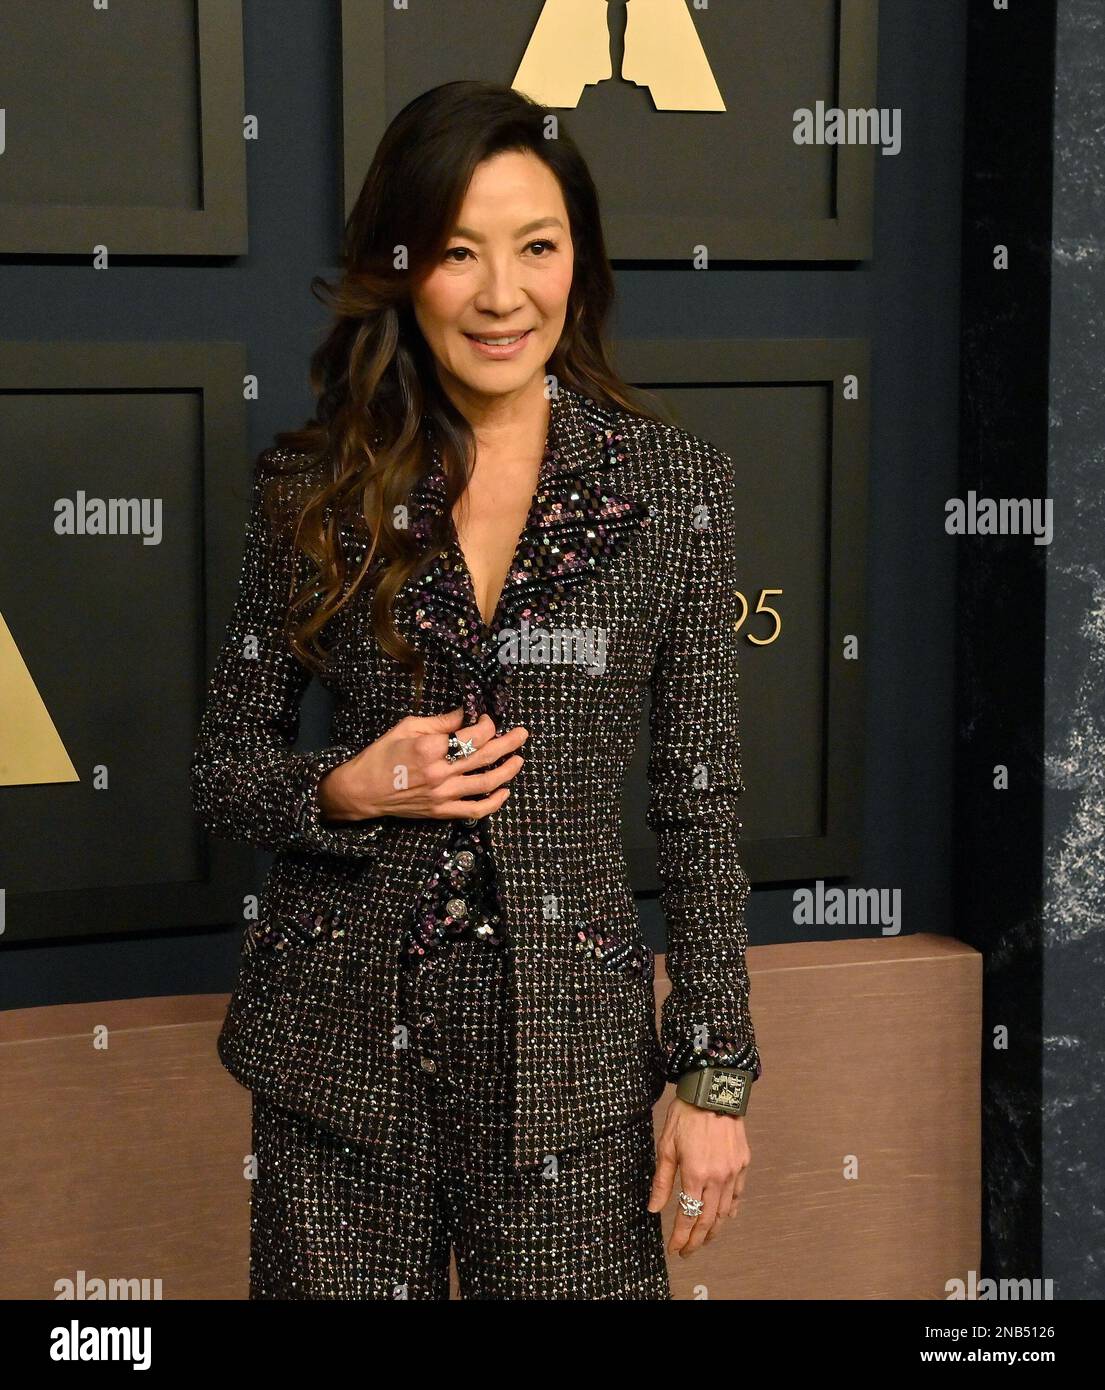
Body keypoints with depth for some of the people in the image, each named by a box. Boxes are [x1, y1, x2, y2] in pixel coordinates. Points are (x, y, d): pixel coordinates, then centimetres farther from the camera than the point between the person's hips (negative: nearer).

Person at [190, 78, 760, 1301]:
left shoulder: (672, 486, -1)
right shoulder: (311, 487, -1)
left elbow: (699, 801, 1)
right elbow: (224, 765, 7)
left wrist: (717, 1075, -2)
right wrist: (347, 793, -14)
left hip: (566, 1033, 0)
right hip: (342, 1033, 1)